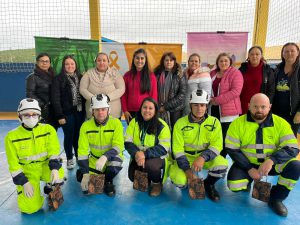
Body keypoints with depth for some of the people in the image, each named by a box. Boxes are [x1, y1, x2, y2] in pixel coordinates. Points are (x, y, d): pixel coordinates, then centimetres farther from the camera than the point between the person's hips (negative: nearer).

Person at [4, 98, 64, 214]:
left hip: (46, 166, 1)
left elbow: (54, 152, -11)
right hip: (27, 172, 0)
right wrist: (24, 183, -12)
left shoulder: (48, 129, -8)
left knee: (58, 176, -33)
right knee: (29, 207, -14)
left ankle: (52, 189, 4)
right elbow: (14, 164, -5)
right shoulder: (12, 136, -9)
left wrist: (54, 169, -28)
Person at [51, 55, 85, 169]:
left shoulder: (80, 77, 7)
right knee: (69, 136, 6)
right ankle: (69, 159, 25)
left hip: (80, 112, 3)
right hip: (67, 113, -3)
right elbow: (55, 98, -8)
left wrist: (86, 110, 2)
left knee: (78, 135, 11)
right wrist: (60, 115, -13)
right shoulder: (58, 79, -5)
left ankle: (79, 156, 31)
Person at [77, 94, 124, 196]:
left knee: (116, 159, -34)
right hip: (94, 160, 3)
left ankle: (108, 181, -2)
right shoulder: (86, 125, -11)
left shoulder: (115, 123, -17)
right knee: (81, 176, -14)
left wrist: (105, 157, -40)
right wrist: (85, 174, -18)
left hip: (110, 158, -3)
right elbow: (82, 151, -12)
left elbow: (118, 146, -22)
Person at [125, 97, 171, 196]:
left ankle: (157, 183, 1)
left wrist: (145, 154, -30)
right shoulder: (134, 122, -1)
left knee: (150, 165, -34)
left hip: (157, 157, -4)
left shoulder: (162, 126, -12)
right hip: (138, 157, 4)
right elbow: (128, 142, -5)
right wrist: (136, 153, -25)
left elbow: (163, 149, -17)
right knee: (132, 176, -15)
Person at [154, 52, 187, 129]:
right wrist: (158, 106, -4)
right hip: (159, 109, 2)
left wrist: (166, 106, -12)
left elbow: (182, 94, -8)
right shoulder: (157, 74, 6)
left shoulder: (180, 75, -1)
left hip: (175, 109, -1)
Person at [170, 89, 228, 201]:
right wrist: (187, 169, -22)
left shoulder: (214, 122, -6)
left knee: (222, 165, -29)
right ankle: (189, 182, 15)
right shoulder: (180, 123, -10)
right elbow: (178, 149, -10)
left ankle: (208, 184, 5)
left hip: (206, 157, 1)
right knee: (179, 181, -26)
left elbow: (216, 145, -12)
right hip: (186, 158, -1)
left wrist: (203, 158, -31)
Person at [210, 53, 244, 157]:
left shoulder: (235, 73, -6)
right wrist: (210, 99, -2)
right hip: (213, 109, 6)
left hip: (228, 110, -6)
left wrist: (218, 100, -19)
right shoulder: (213, 73, 13)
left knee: (226, 137, 1)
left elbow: (236, 91, -18)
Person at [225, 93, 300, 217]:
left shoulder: (281, 123, -8)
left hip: (273, 164, 1)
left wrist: (272, 160, -31)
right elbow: (232, 150, -8)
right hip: (246, 164, -1)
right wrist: (249, 169, -17)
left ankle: (276, 198, 0)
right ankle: (248, 181, 17)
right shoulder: (238, 123, -10)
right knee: (233, 185, -24)